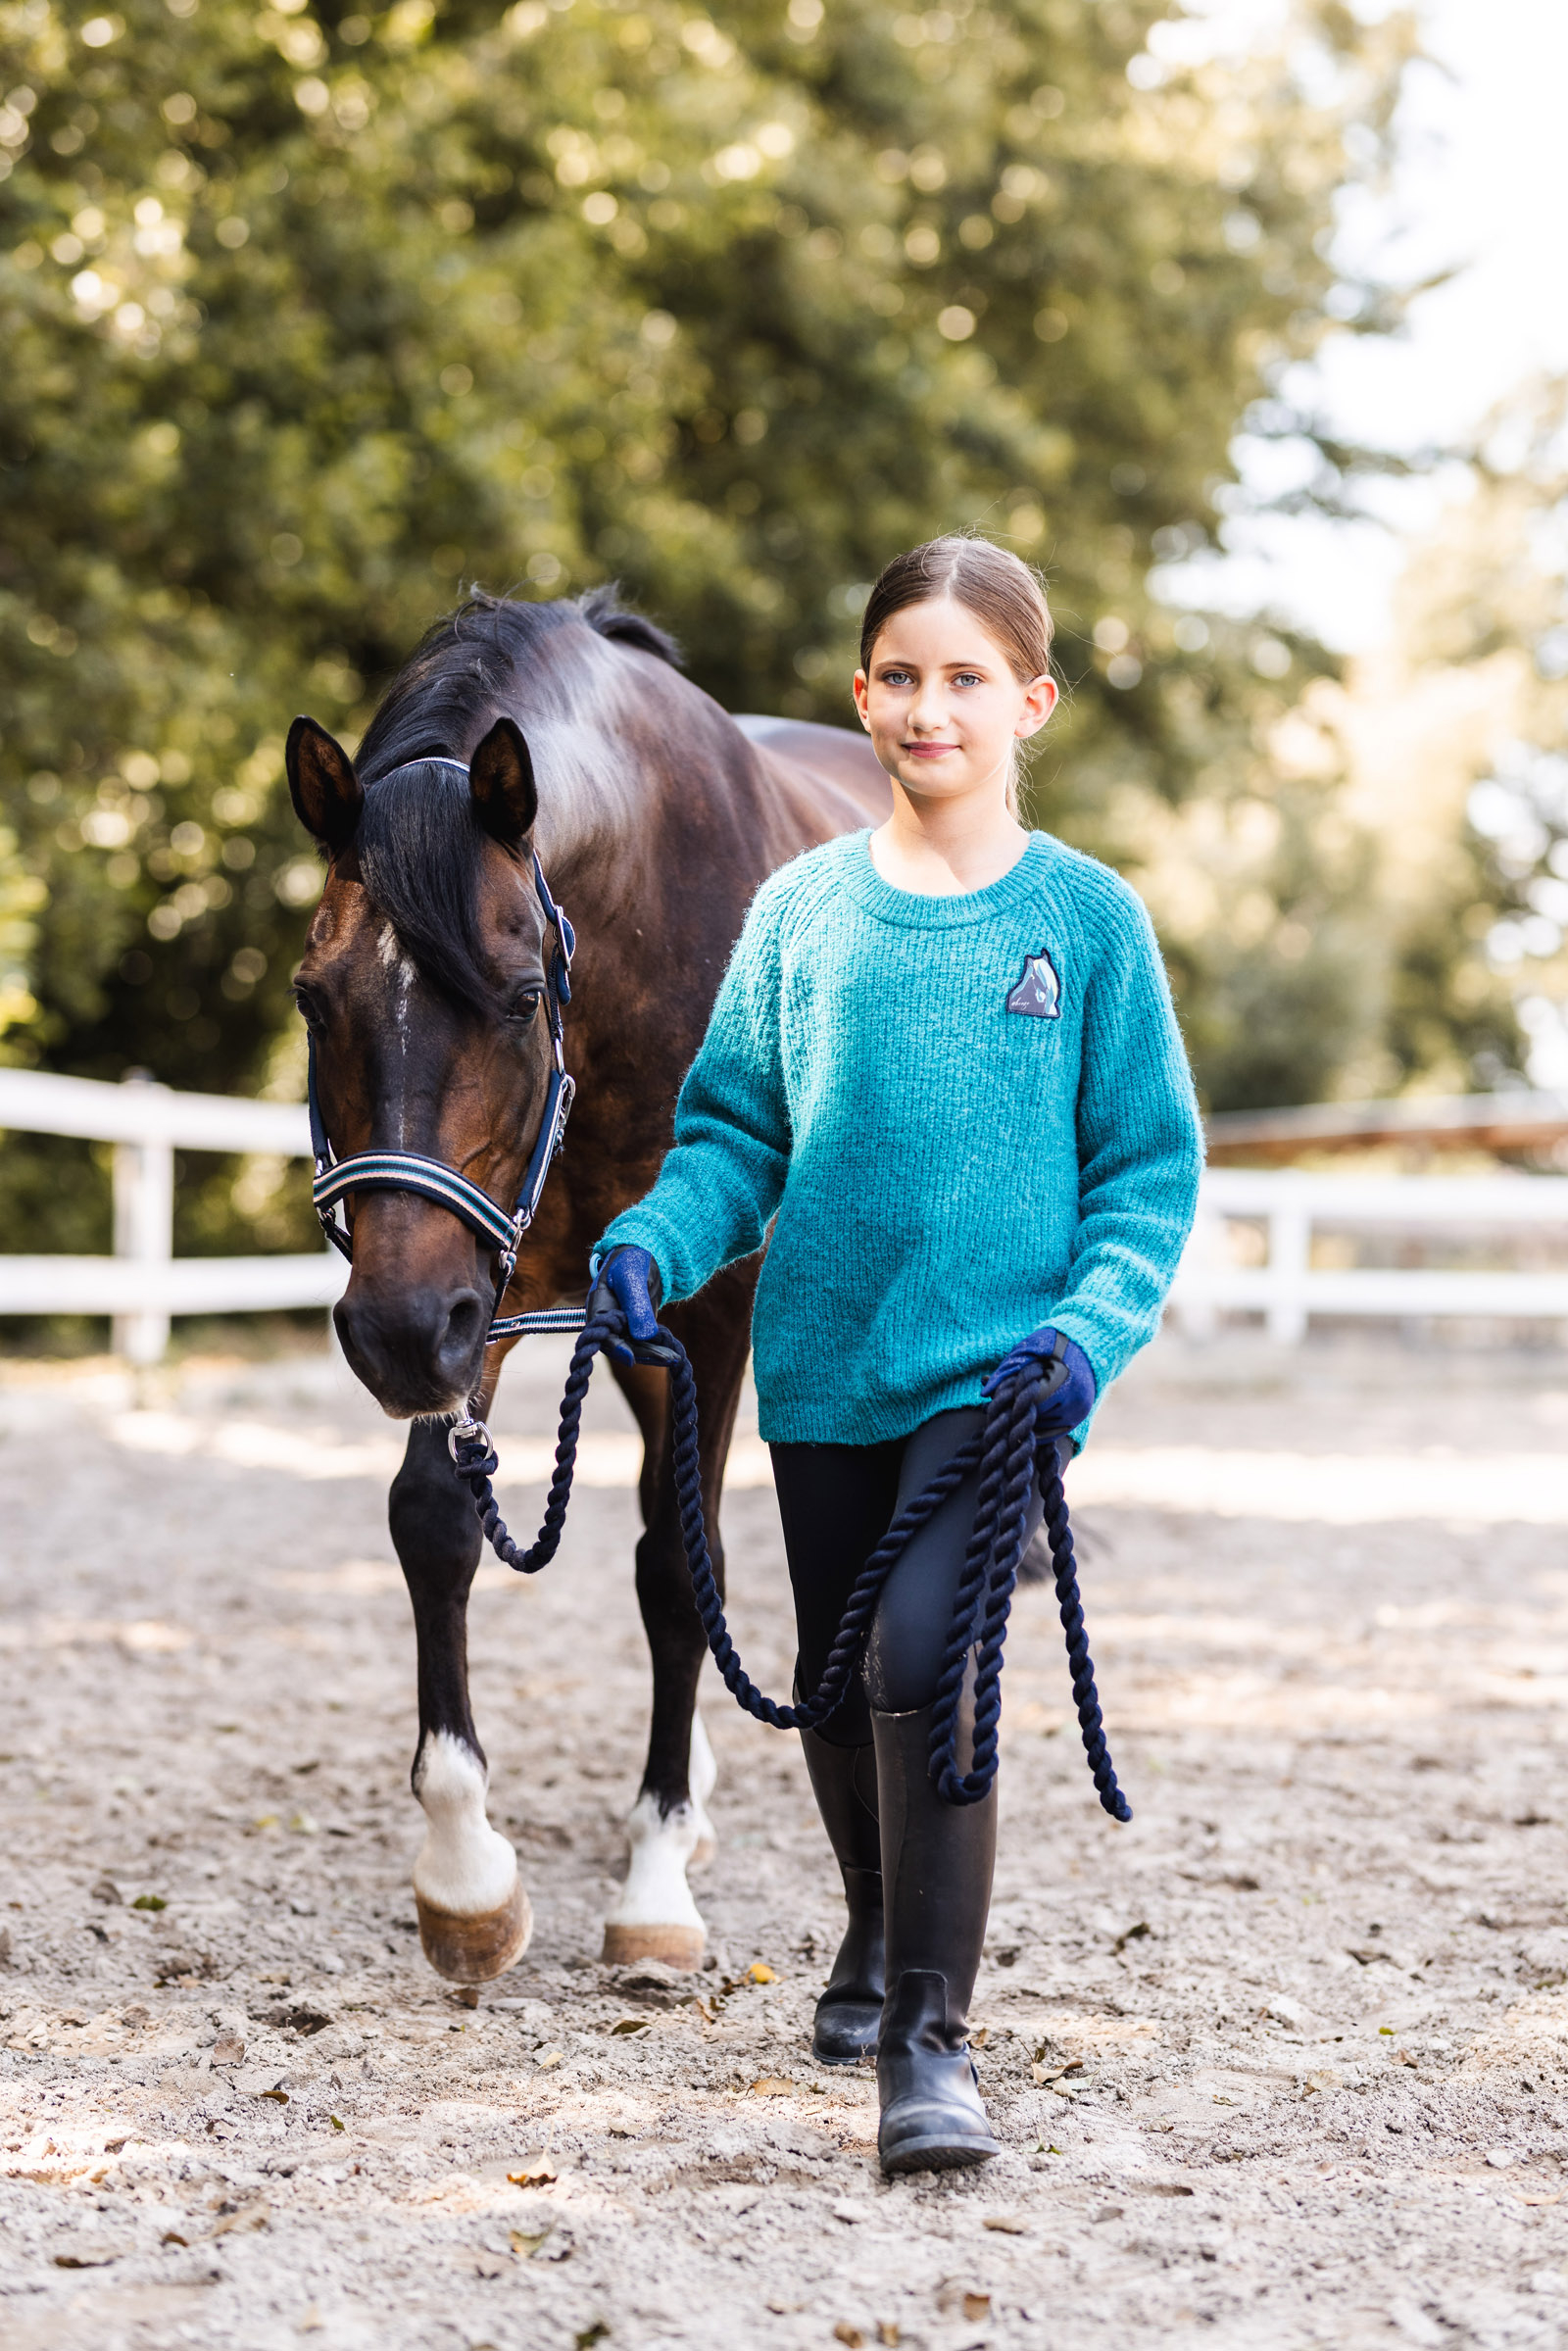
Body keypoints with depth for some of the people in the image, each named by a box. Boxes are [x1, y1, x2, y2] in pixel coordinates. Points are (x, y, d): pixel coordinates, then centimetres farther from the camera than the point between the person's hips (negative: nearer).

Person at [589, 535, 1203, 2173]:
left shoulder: (1089, 917, -2)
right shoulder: (801, 910, 4)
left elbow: (1149, 1169, 0)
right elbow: (739, 1133, 7)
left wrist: (1094, 1326, -15)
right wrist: (656, 1241, -11)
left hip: (993, 1367, -4)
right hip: (824, 1364, 4)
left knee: (922, 1658, -21)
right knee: (836, 1684, 16)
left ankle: (930, 2035, -12)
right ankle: (880, 1931, 43)